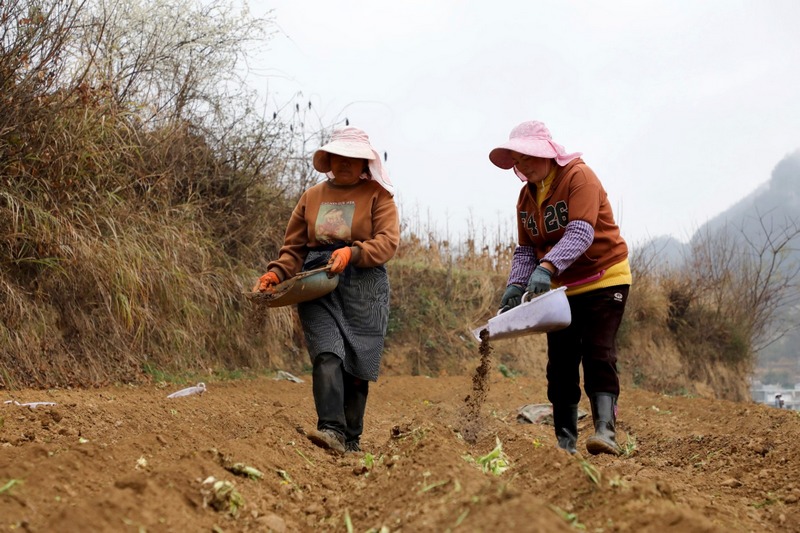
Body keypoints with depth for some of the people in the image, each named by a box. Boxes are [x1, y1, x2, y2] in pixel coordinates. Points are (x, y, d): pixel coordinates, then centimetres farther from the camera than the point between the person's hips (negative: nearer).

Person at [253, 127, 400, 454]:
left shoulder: (377, 195, 7)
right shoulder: (312, 197, 19)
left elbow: (388, 242, -5)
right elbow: (294, 248, 20)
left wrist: (352, 253, -21)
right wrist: (276, 273, 0)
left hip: (363, 288, -2)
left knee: (357, 364, 0)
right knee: (327, 354, -18)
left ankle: (351, 439, 10)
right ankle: (331, 429, -27)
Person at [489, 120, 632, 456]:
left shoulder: (579, 177, -17)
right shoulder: (526, 195, 6)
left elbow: (580, 233, -30)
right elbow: (526, 249, 4)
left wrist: (548, 267, -43)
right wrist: (516, 284, -14)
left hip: (604, 280, -7)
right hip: (561, 288, 7)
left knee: (597, 354, -18)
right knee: (561, 363, 4)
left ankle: (605, 432, -24)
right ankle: (565, 442, 8)